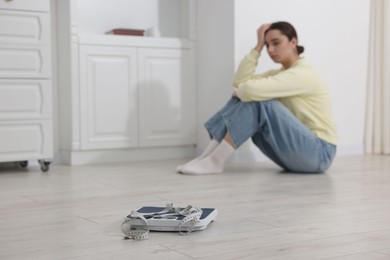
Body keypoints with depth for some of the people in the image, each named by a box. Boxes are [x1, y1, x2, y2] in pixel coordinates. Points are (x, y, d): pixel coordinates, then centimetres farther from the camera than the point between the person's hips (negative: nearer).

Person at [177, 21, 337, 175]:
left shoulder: (304, 74, -17)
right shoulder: (280, 73, 12)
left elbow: (251, 89, -30)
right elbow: (240, 82, -1)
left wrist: (239, 92, -8)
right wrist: (258, 46, -2)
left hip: (319, 153, -8)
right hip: (295, 153, 8)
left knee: (258, 100, -24)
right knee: (245, 100, -3)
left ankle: (215, 161, -23)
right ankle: (208, 156, -10)